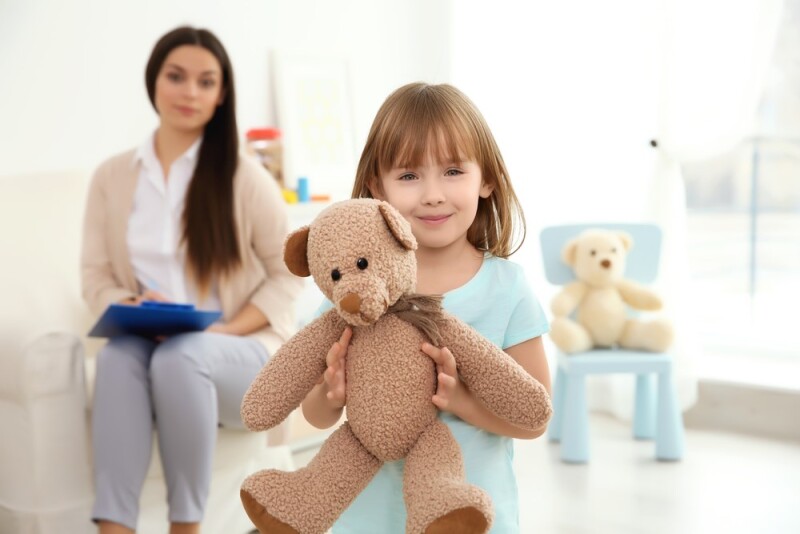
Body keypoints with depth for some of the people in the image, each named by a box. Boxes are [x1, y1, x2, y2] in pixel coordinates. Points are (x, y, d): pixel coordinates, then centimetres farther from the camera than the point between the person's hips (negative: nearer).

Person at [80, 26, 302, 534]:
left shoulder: (243, 175, -5)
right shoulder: (112, 177, 5)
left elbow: (288, 272, -3)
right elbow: (97, 275, 7)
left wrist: (226, 329, -15)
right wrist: (134, 310, -15)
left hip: (239, 353, -2)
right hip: (148, 344, 3)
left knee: (179, 355, -35)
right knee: (119, 355, -32)